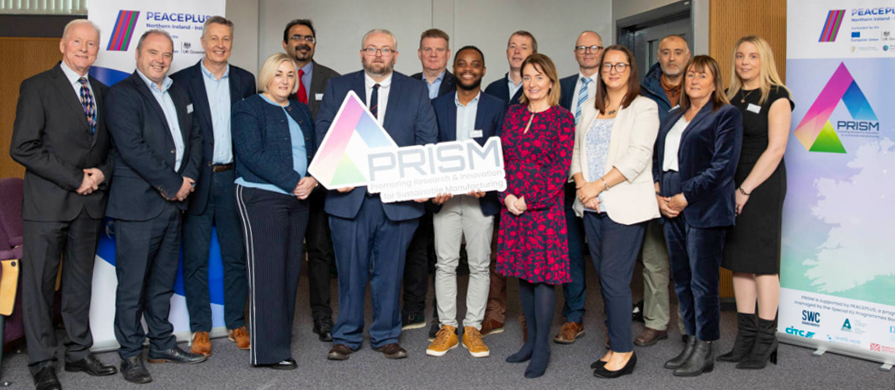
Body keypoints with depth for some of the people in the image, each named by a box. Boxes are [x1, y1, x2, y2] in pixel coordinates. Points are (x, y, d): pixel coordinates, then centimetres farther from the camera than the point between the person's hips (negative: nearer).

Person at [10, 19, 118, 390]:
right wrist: (74, 178, -15)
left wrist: (102, 173, -5)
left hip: (89, 203, 5)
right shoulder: (37, 87, -5)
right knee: (39, 284, 2)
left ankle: (79, 353, 25)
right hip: (48, 203, -5)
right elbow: (22, 148, -12)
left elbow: (111, 145, 16)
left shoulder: (102, 92, 12)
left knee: (80, 282, 13)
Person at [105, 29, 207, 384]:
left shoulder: (179, 93, 16)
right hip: (137, 204, -7)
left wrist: (189, 177, -1)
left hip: (173, 201, 7)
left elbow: (194, 136, 16)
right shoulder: (122, 93, -7)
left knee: (164, 279, 16)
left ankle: (162, 344, 28)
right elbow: (132, 147, -17)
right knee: (133, 283, 1)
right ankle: (130, 354, 13)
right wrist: (172, 185, -14)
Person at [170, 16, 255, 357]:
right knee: (195, 258, 5)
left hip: (233, 178, 2)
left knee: (236, 255, 9)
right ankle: (200, 328, 16)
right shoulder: (182, 80, 1)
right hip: (197, 180, -2)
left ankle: (236, 323, 22)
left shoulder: (245, 80, 9)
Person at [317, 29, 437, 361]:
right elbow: (323, 135, 6)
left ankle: (386, 337, 22)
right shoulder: (338, 87, 10)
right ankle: (346, 337, 21)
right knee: (350, 270, 6)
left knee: (390, 271, 8)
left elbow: (428, 141, 5)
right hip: (349, 195, 0)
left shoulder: (416, 91, 9)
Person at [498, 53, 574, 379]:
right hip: (513, 205, 5)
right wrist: (506, 196, -4)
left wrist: (529, 200, -14)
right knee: (522, 272, 11)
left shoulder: (562, 117, -4)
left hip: (545, 205, -5)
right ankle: (531, 339, 24)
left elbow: (561, 167, -9)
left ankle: (542, 347, 9)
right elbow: (503, 158, 10)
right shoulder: (514, 113, 11)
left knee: (544, 273, -3)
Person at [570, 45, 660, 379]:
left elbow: (638, 156, -13)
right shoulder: (589, 108, 17)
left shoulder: (644, 108, -2)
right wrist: (581, 184, -5)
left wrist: (598, 185, -16)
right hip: (592, 207, 6)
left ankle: (623, 351, 5)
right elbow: (576, 149, 13)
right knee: (605, 279, 9)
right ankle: (616, 346, 19)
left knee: (614, 277, -7)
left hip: (624, 207, -6)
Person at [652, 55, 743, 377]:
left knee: (703, 282, -2)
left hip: (704, 211, -7)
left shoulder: (726, 115, -2)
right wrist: (658, 194, 0)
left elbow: (723, 166, -12)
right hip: (671, 210, 7)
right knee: (681, 281, 11)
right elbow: (657, 158, 17)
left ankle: (705, 352, 9)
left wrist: (685, 197, -16)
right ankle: (691, 342, 22)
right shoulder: (673, 118, 20)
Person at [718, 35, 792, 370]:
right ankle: (745, 337, 16)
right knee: (738, 261, 8)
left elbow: (775, 149, -11)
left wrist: (746, 189, -13)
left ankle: (765, 340, 8)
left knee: (762, 261, -2)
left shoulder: (776, 97, -4)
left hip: (762, 185, -6)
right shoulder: (729, 97, 14)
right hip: (732, 185, 6)